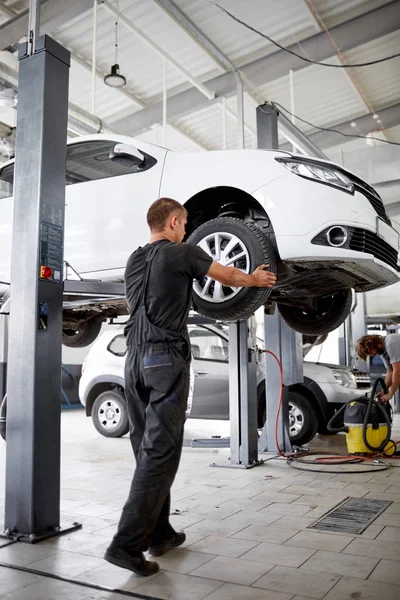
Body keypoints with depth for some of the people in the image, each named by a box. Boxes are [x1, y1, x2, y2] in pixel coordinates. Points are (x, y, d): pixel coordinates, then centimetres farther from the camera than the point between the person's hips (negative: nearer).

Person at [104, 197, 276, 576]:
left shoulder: (134, 260, 18)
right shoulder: (182, 253, -2)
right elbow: (228, 277, 11)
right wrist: (257, 279, 33)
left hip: (134, 360, 7)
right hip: (167, 359, -7)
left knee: (146, 450, 10)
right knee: (160, 452, -6)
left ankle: (159, 534, 18)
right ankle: (127, 543, -9)